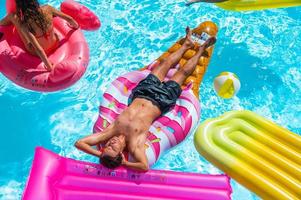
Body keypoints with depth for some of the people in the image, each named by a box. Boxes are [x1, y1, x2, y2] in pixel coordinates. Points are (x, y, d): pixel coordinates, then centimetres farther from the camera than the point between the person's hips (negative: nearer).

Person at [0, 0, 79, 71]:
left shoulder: (25, 25, -36)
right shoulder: (47, 9, -26)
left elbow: (39, 49, -36)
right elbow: (69, 19, -14)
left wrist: (50, 67, -24)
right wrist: (75, 26, 9)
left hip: (36, 54, -4)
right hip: (55, 45, 4)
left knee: (12, 16, 3)